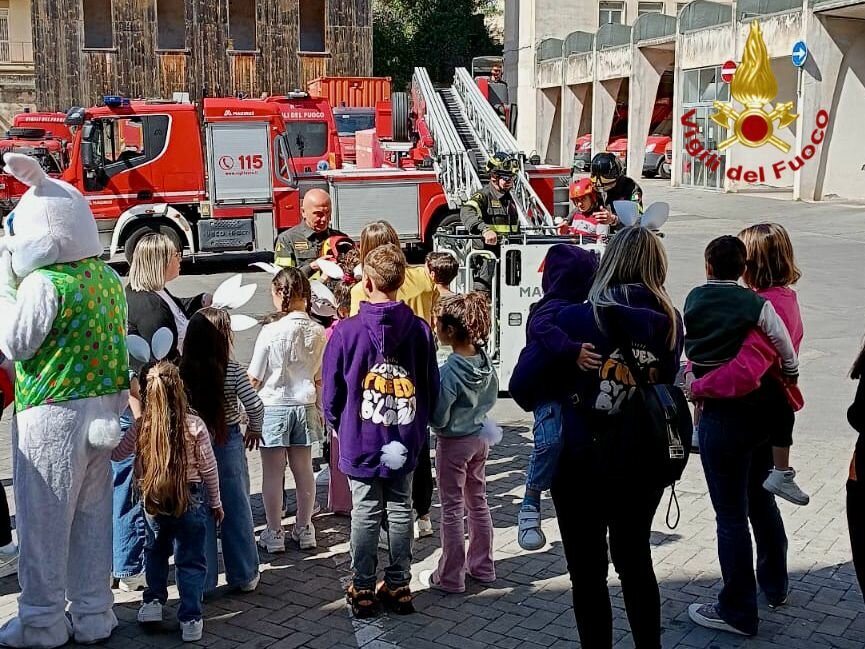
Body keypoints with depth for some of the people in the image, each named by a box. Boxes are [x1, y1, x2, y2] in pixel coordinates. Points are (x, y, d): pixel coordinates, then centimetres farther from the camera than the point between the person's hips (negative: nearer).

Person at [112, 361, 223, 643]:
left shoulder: (141, 427, -9)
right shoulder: (195, 426, -13)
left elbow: (116, 453, 6)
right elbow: (209, 468, -5)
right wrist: (216, 502, 7)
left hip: (153, 501, 2)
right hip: (191, 499, -2)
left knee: (157, 549, 27)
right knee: (190, 558, 7)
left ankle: (153, 601, 27)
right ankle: (190, 619, 6)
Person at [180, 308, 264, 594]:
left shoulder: (182, 372, -9)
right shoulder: (233, 371, -13)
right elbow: (255, 406, -13)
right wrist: (254, 429, 6)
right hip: (229, 443, -1)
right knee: (237, 508, 12)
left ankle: (202, 580, 16)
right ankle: (244, 576, 22)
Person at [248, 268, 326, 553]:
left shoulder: (272, 330, -18)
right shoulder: (318, 332, -5)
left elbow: (254, 378, -10)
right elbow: (319, 378, 5)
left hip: (273, 406, -4)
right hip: (305, 404, 4)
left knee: (273, 473, 7)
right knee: (303, 468, 14)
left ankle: (274, 534, 15)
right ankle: (304, 529, 25)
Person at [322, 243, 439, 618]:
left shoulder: (347, 331, -13)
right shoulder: (420, 330, -6)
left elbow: (332, 390, -4)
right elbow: (431, 388, 2)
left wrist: (338, 425, 14)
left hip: (361, 442, -2)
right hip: (405, 442, 2)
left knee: (365, 513, 6)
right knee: (400, 510, 12)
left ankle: (363, 591, 14)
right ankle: (398, 587, 21)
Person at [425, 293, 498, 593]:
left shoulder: (449, 371, -26)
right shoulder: (485, 360, -6)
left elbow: (439, 419, -21)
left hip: (453, 443, -7)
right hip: (480, 437, 7)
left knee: (452, 510, 5)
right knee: (478, 503, 19)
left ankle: (450, 577, 15)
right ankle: (482, 566, 31)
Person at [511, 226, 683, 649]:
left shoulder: (576, 320, -16)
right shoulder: (670, 324, -5)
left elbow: (523, 384, -11)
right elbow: (666, 382, 8)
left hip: (582, 466, -4)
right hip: (643, 466, 4)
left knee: (588, 575, 11)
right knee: (635, 562, 24)